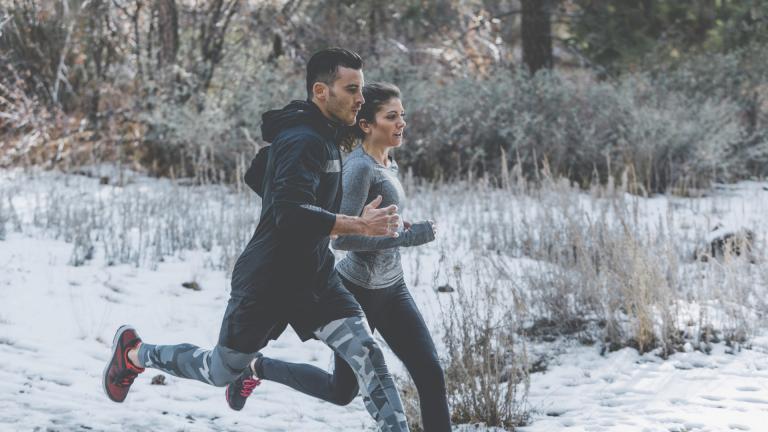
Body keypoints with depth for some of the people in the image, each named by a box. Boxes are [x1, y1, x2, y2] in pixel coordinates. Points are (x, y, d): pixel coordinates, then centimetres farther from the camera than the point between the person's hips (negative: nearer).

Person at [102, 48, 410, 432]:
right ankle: (133, 353, 34)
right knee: (222, 372, 11)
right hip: (268, 281, -8)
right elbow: (290, 213, -37)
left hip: (314, 277, 8)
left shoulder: (322, 136, 7)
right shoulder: (302, 141, -23)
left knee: (366, 354, -10)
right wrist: (359, 226, -34)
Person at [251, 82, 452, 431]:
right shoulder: (360, 167, -20)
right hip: (358, 291, -8)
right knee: (342, 390, 9)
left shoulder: (388, 164, 6)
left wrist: (396, 226, 8)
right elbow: (341, 237, -27)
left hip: (391, 289, 8)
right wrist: (408, 236, -25)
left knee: (431, 374, -2)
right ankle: (258, 366, 27)